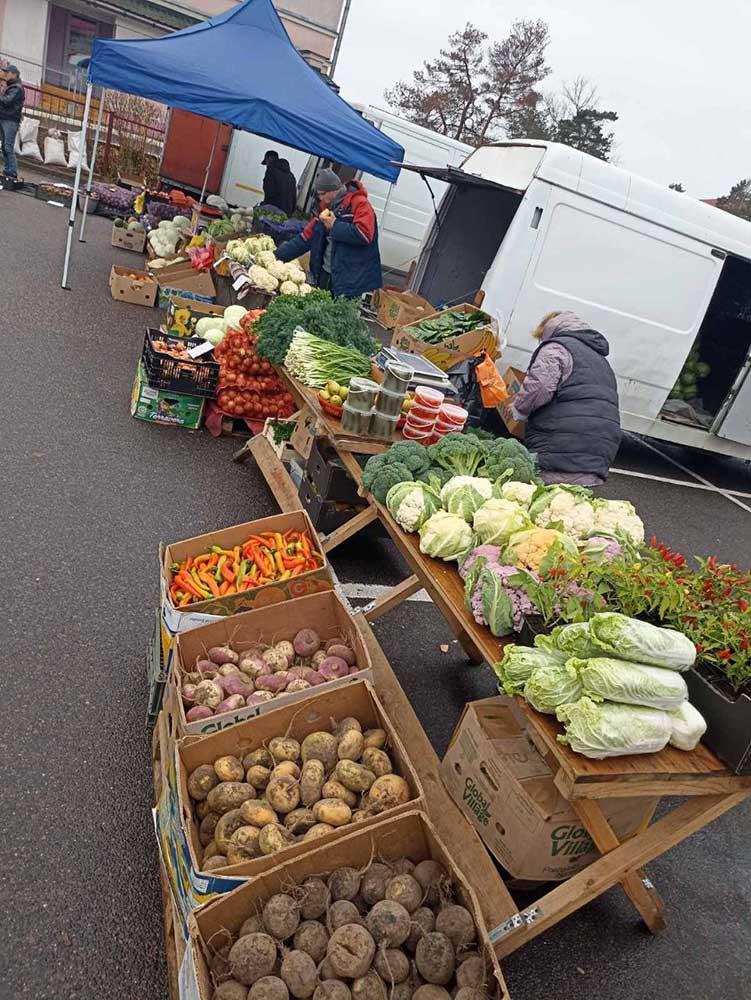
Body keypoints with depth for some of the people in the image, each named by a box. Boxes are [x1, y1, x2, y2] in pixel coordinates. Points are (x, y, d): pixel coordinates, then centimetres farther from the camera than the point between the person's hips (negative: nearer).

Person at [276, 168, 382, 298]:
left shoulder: (359, 203, -9)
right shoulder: (327, 208, 16)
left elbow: (364, 234, -26)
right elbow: (305, 237, 15)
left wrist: (335, 226, -15)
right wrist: (278, 255, 6)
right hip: (325, 276, 8)